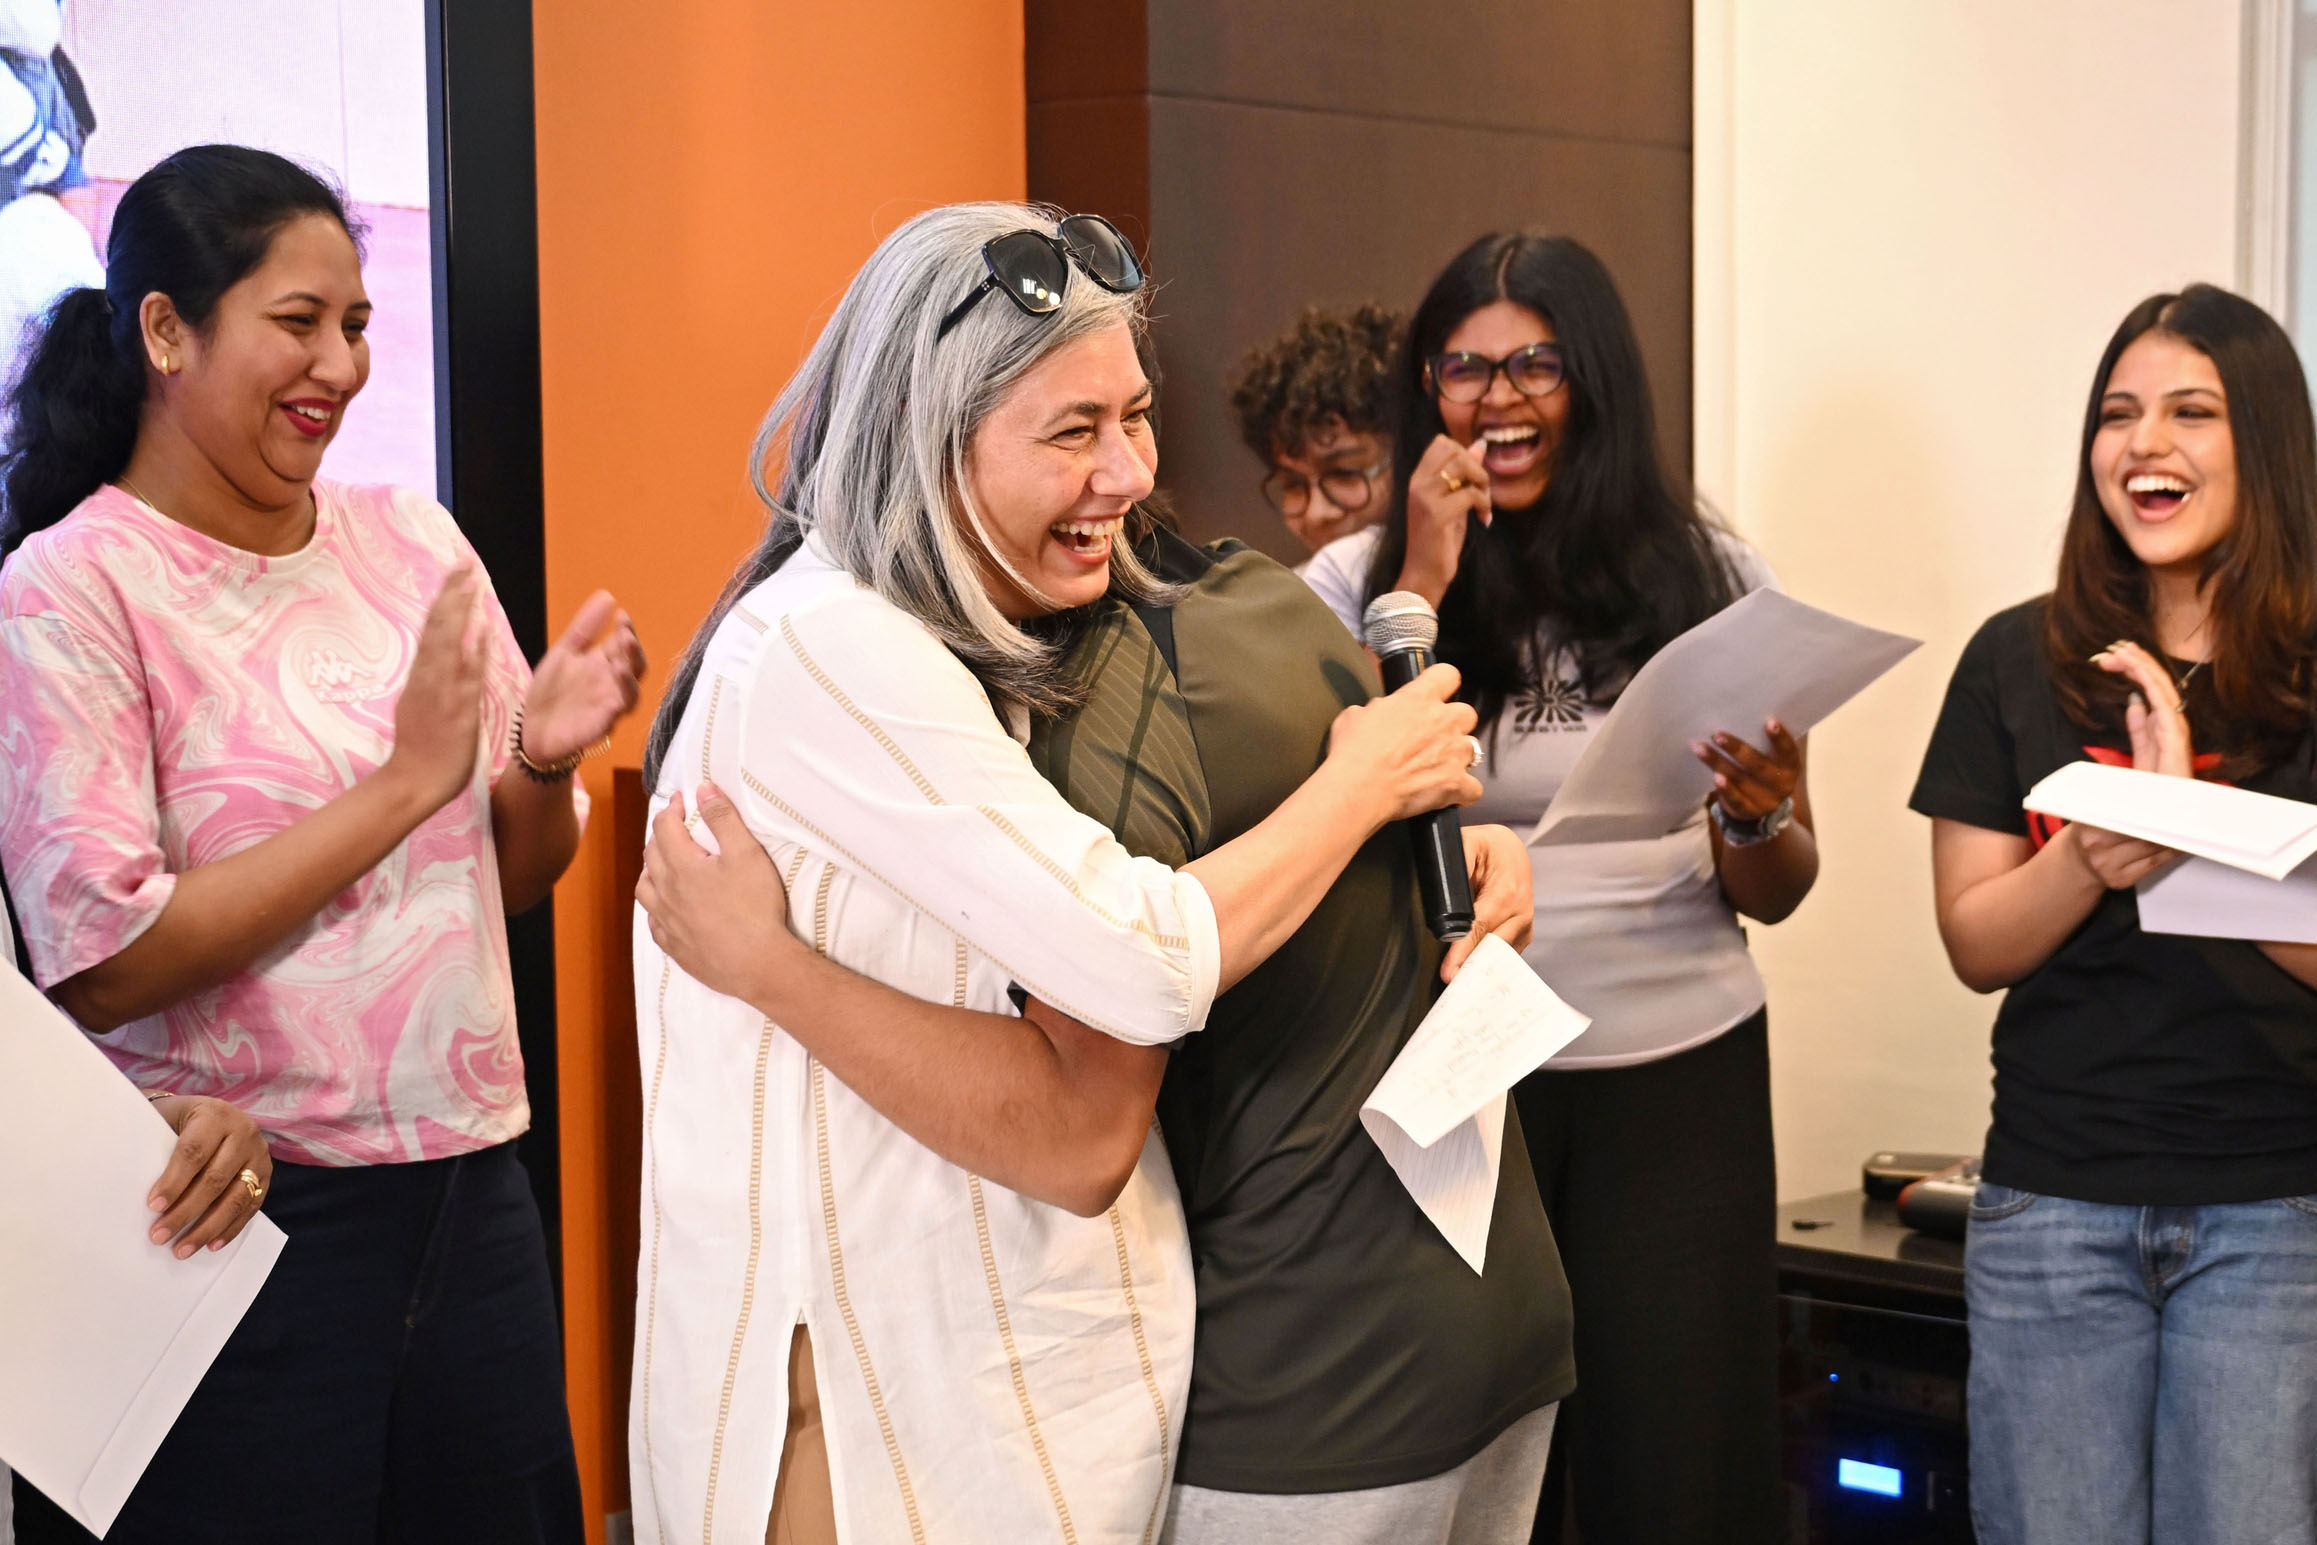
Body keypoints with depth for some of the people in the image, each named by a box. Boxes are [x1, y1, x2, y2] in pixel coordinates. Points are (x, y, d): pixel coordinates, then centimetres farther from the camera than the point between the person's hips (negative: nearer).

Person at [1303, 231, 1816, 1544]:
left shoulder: (1706, 575, 3)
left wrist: (1760, 814, -16)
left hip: (1678, 1075, 1)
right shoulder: (1358, 581, 1)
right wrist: (1422, 587, -11)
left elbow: (1775, 896, 8)